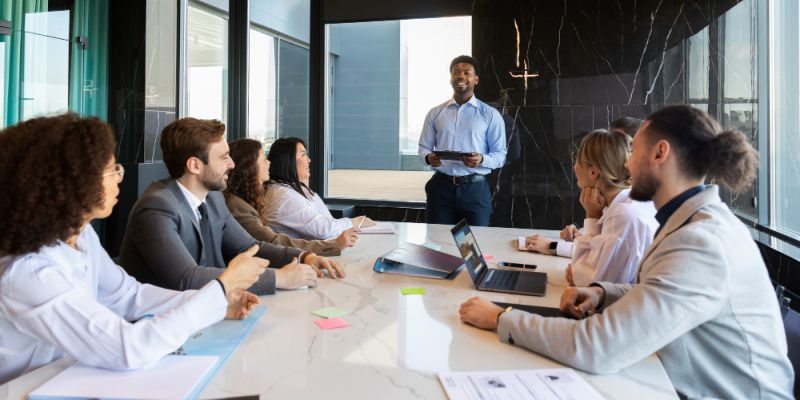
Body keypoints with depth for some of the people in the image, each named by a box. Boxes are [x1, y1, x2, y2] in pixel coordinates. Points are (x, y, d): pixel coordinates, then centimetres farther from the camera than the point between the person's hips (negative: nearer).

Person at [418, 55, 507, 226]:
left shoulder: (490, 115, 4)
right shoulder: (435, 113, 10)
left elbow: (500, 154, 2)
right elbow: (423, 147, 12)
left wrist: (482, 159, -18)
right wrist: (429, 157, -12)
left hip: (475, 189, -1)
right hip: (441, 187, 2)